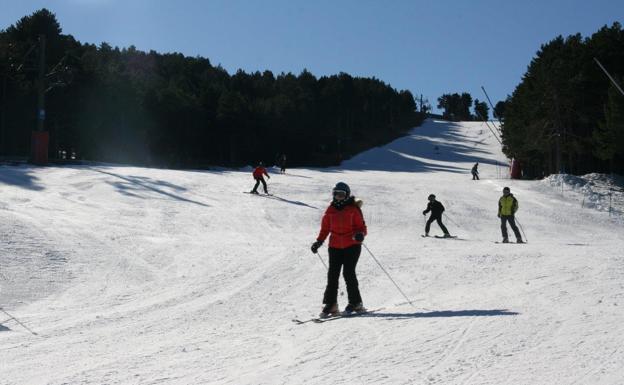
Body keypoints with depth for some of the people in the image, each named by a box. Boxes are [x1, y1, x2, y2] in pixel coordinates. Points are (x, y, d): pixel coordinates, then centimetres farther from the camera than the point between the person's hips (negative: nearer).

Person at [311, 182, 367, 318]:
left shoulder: (353, 209, -1)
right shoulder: (331, 210, 9)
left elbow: (362, 227, -1)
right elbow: (325, 228, 16)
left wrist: (360, 235, -22)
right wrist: (319, 242, 5)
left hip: (352, 245, -4)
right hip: (335, 246, 4)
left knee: (348, 273, -10)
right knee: (332, 274, -1)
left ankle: (355, 303, 2)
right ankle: (330, 304, 4)